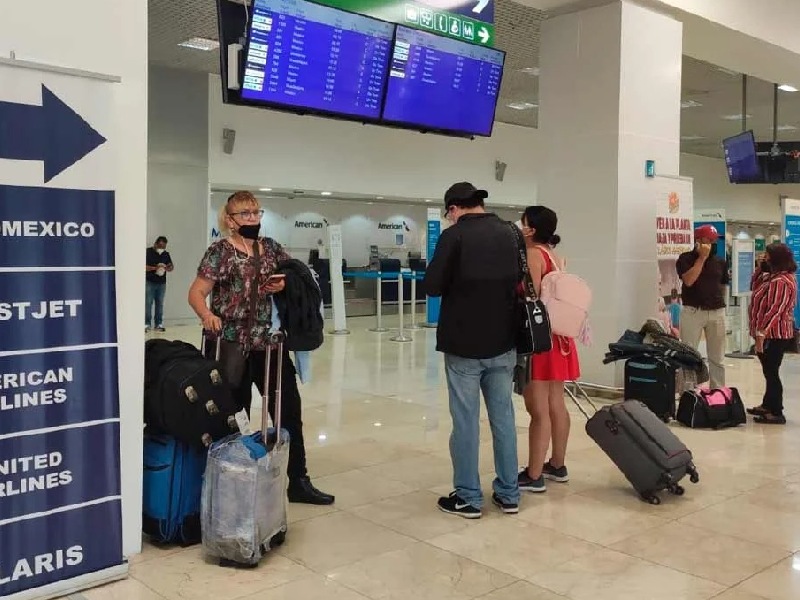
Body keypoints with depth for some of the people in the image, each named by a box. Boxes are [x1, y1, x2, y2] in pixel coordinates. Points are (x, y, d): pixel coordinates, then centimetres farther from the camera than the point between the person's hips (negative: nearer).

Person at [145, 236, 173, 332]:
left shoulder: (166, 254, 10)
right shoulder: (148, 252, -5)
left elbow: (171, 266, 12)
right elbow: (144, 266, -10)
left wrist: (169, 268, -12)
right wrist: (155, 268, -22)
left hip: (162, 283, 4)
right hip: (149, 282, -4)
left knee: (160, 304, 6)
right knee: (148, 303, -4)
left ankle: (159, 324, 12)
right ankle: (147, 324, 1)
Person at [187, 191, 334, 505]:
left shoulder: (271, 247, 9)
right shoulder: (220, 251, -5)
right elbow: (196, 293, -9)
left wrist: (285, 284, -5)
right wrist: (207, 315, -30)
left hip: (271, 342, 5)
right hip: (234, 345, -5)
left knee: (289, 410, 7)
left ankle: (298, 481, 17)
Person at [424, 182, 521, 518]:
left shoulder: (454, 235, -12)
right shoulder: (510, 233, 5)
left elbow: (432, 287, -12)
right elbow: (520, 281, 13)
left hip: (463, 344, -5)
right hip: (503, 343, 5)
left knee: (465, 421, 3)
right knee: (503, 416, 12)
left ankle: (468, 498, 10)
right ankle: (509, 494, 19)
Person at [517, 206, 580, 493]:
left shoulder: (532, 255, -13)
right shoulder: (557, 257, 12)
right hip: (557, 336, 9)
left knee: (539, 409, -6)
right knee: (556, 405, 14)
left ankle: (534, 476, -2)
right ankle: (557, 465, 24)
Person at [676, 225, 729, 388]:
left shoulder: (720, 262, 9)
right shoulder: (685, 258, -2)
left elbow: (723, 286, 18)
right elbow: (688, 280, -17)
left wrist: (719, 304, 10)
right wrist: (702, 257, -14)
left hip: (717, 313, 4)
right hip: (693, 312, -4)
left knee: (717, 358, 10)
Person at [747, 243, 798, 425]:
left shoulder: (780, 282, -22)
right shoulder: (776, 277, 12)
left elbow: (774, 311, -26)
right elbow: (755, 286, 23)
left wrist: (761, 334, -25)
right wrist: (761, 268, 9)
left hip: (774, 335, -11)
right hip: (773, 334, 11)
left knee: (771, 372, -5)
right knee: (769, 371, 19)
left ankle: (776, 413, 2)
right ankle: (768, 405, 31)